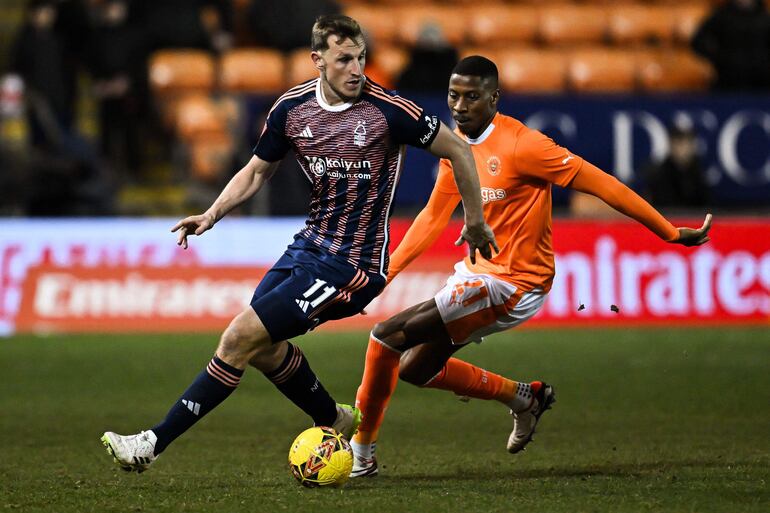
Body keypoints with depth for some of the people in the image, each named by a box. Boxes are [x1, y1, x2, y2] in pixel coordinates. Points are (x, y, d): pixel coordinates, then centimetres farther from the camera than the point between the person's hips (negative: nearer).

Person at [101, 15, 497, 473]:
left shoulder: (388, 110, -17)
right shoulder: (292, 109, 0)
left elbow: (458, 150, -5)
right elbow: (257, 172, 13)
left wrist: (475, 222, 3)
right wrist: (212, 214, -3)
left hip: (353, 263, -7)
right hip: (309, 245, 7)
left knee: (242, 337, -13)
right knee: (262, 346, 10)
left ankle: (153, 444, -8)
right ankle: (335, 422, 34)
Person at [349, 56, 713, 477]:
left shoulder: (520, 145, -20)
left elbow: (600, 185, -18)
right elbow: (434, 217, 17)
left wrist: (671, 233, -16)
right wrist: (385, 270, 12)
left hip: (513, 283, -9)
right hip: (477, 271, 9)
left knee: (389, 335, -16)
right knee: (415, 368, 15)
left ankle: (361, 454, -3)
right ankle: (523, 397, 27)